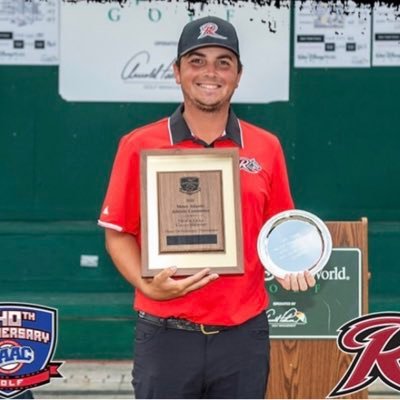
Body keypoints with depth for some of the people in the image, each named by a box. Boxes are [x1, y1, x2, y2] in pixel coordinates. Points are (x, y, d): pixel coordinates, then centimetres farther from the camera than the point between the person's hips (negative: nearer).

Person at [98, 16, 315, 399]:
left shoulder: (266, 147, 6)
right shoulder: (139, 146, 0)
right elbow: (118, 232, 2)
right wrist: (147, 285, -14)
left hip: (243, 335, 2)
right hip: (165, 336, -2)